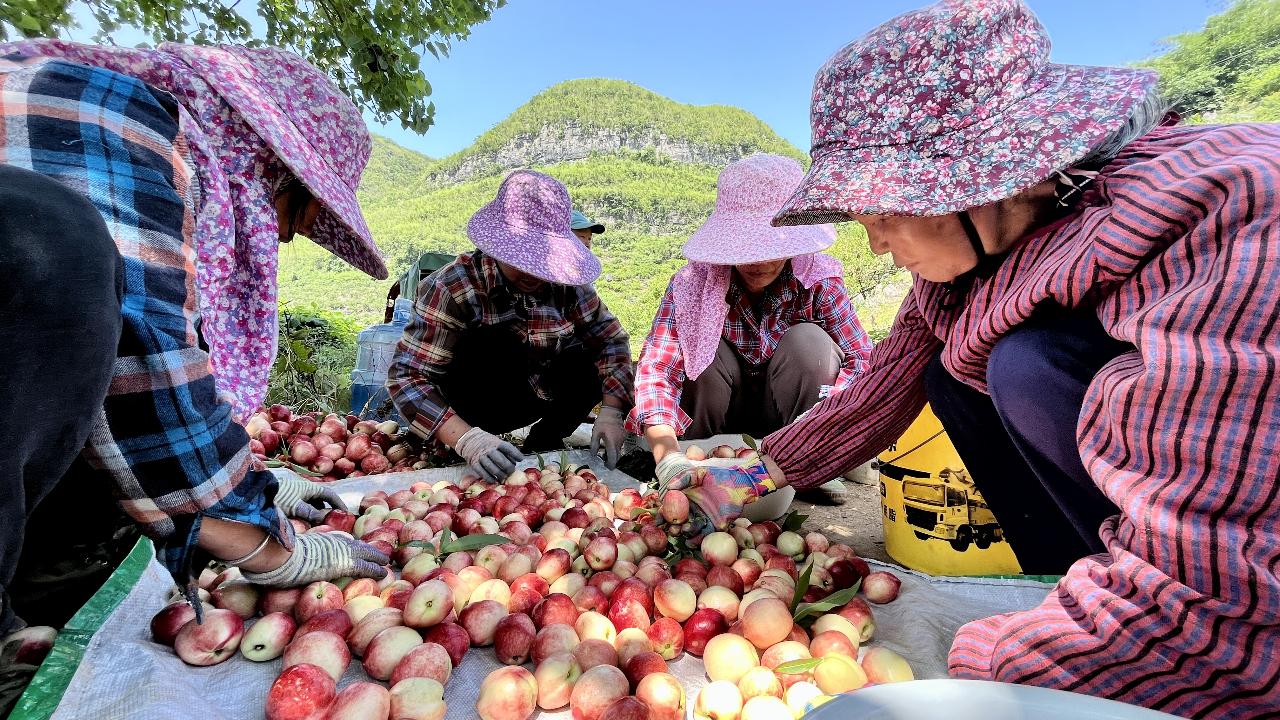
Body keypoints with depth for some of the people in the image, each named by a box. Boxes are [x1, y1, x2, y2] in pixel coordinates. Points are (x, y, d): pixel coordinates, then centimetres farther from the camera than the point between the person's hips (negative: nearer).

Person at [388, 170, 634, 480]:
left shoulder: (565, 284, -13)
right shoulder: (452, 287, -23)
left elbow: (612, 339, -9)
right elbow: (406, 377, -27)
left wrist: (610, 410, -25)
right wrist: (465, 439, -42)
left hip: (538, 396, 4)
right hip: (472, 412, -4)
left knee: (593, 356, -18)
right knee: (493, 344, -32)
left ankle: (543, 442, -3)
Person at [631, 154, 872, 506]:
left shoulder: (817, 281, -16)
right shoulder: (693, 283, -19)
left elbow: (862, 358, -17)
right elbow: (656, 368, -30)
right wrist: (669, 456, -46)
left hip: (789, 419, 1)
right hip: (721, 418, 0)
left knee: (809, 341, -26)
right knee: (709, 352, -29)